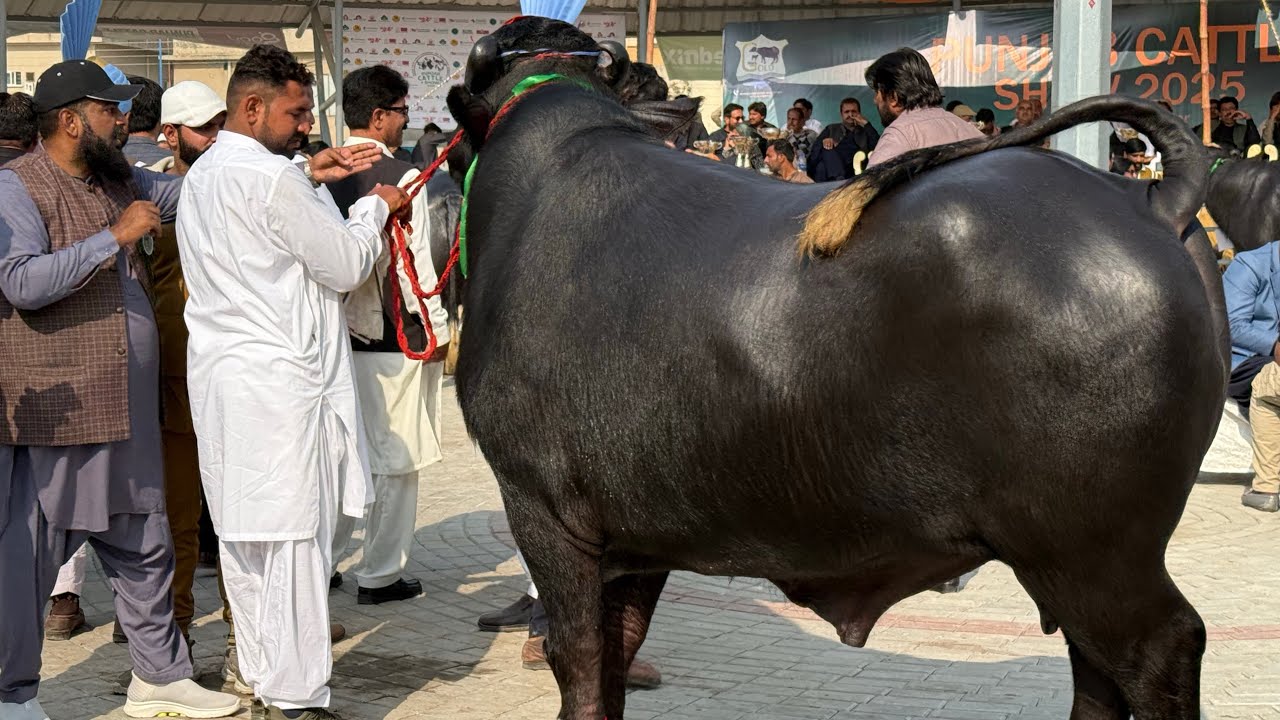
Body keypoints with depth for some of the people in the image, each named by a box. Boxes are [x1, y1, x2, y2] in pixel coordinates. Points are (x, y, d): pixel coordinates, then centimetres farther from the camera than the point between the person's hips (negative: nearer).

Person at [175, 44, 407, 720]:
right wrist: (376, 206, 6)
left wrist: (308, 174, 19)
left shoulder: (202, 175, 14)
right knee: (295, 539, -6)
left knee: (242, 536, 13)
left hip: (222, 378, 10)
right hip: (278, 379, -10)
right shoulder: (269, 177, -15)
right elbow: (347, 265, -9)